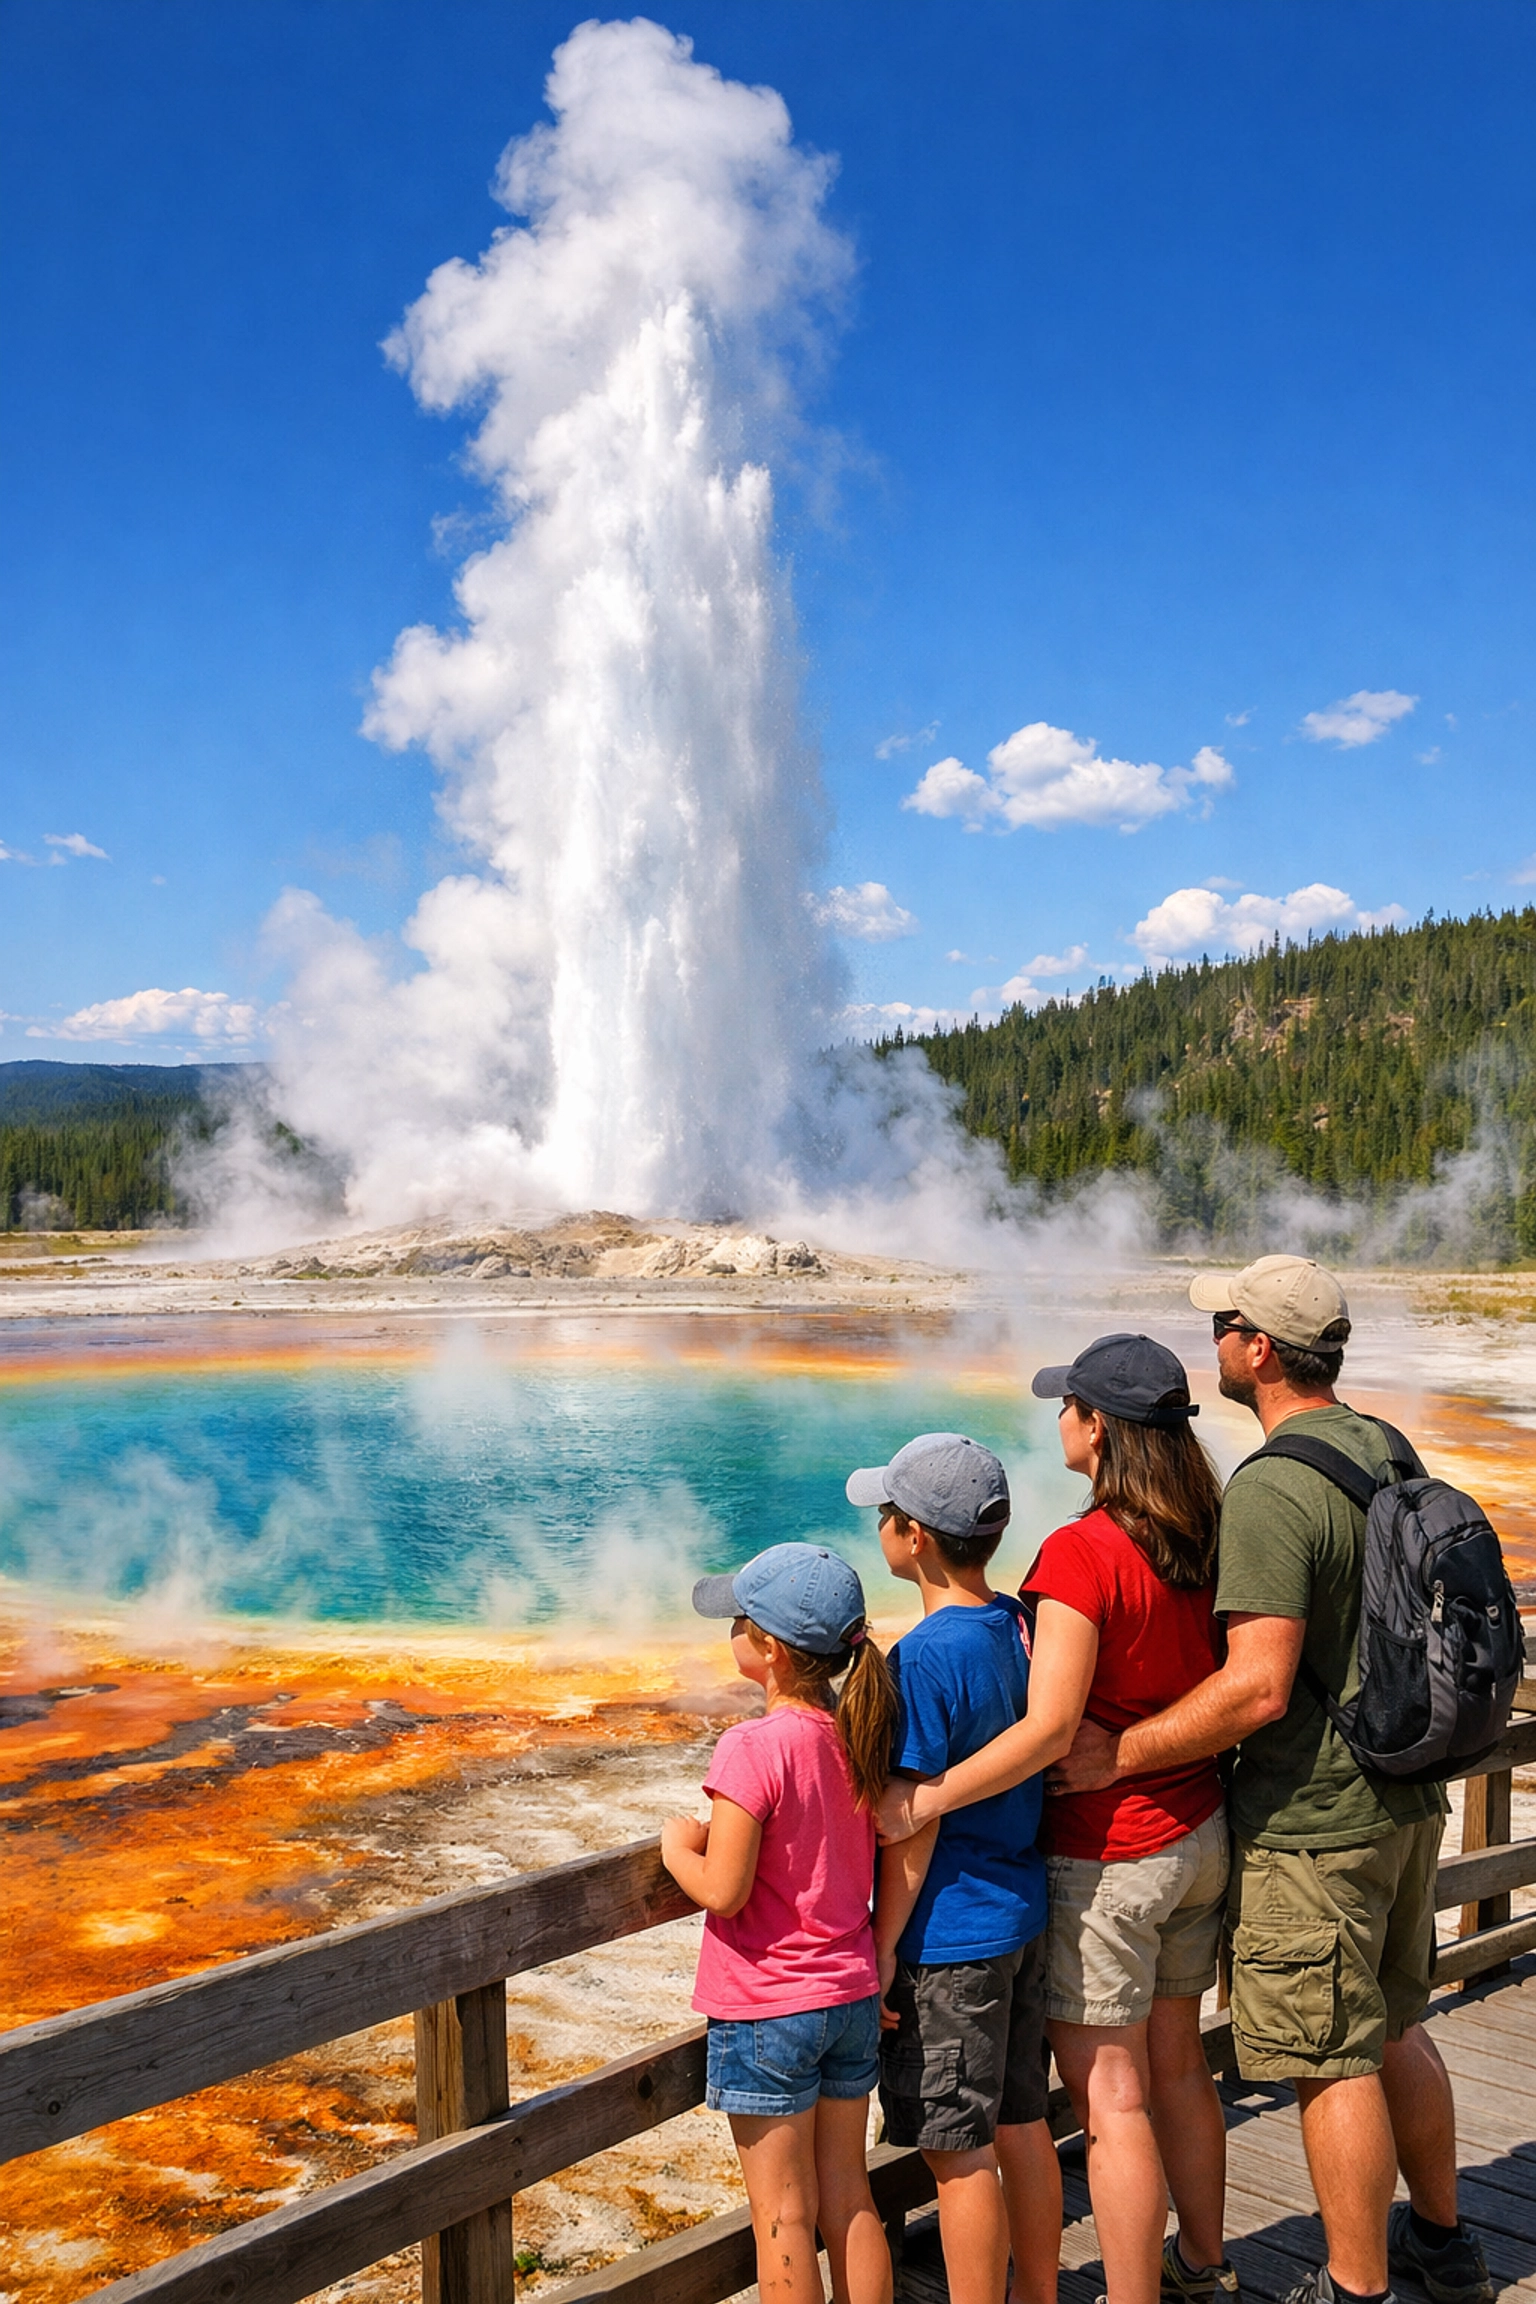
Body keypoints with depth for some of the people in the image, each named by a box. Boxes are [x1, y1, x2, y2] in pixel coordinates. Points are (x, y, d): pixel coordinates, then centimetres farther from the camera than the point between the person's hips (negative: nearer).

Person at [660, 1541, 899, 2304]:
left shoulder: (753, 1748, -22)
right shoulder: (857, 1736, -1)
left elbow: (722, 1892, -22)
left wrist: (679, 1845, -5)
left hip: (768, 2011, -7)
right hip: (853, 1996, 7)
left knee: (782, 2214, 7)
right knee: (849, 2198, 18)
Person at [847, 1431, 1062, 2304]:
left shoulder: (926, 1657, -22)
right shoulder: (1023, 1625, 2)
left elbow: (917, 1827, -19)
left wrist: (883, 1949, -10)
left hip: (950, 1937, -8)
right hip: (1024, 1914, 8)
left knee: (959, 2153, 4)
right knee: (1022, 2126, 19)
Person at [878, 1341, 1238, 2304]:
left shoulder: (1081, 1553, -23)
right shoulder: (1201, 1540, 0)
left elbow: (1049, 1729, -27)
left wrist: (920, 1800, -24)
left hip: (1109, 1857, -8)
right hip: (1200, 1835, 8)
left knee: (1110, 2098, 4)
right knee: (1179, 2063, 23)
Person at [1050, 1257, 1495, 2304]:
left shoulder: (1271, 1489, -24)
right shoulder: (1388, 1452, 4)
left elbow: (1257, 1688, -28)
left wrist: (1118, 1754, -21)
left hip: (1313, 1823, -9)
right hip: (1406, 1797, 9)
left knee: (1333, 2063, 5)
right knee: (1394, 2026, 24)